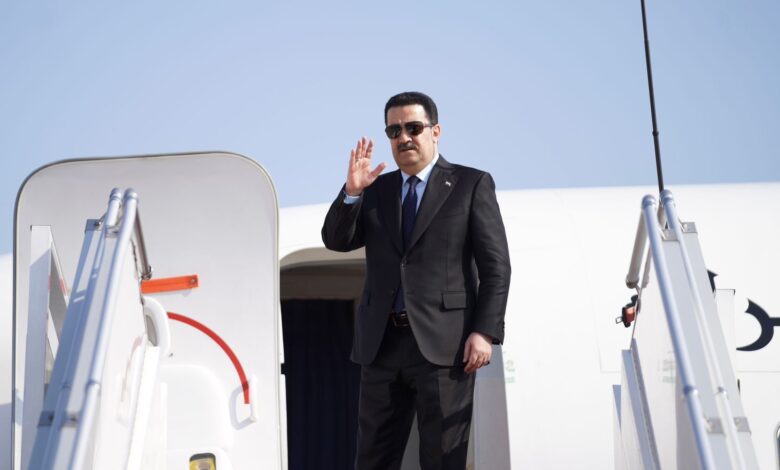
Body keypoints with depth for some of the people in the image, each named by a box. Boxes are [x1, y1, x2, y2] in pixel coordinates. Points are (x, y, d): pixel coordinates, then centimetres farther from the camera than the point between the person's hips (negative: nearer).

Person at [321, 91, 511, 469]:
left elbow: (495, 265, -2)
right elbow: (336, 240, 7)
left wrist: (485, 332, -11)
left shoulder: (471, 184, 3)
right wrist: (351, 192, -10)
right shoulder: (376, 190, 15)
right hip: (382, 343, 4)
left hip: (443, 343, -4)